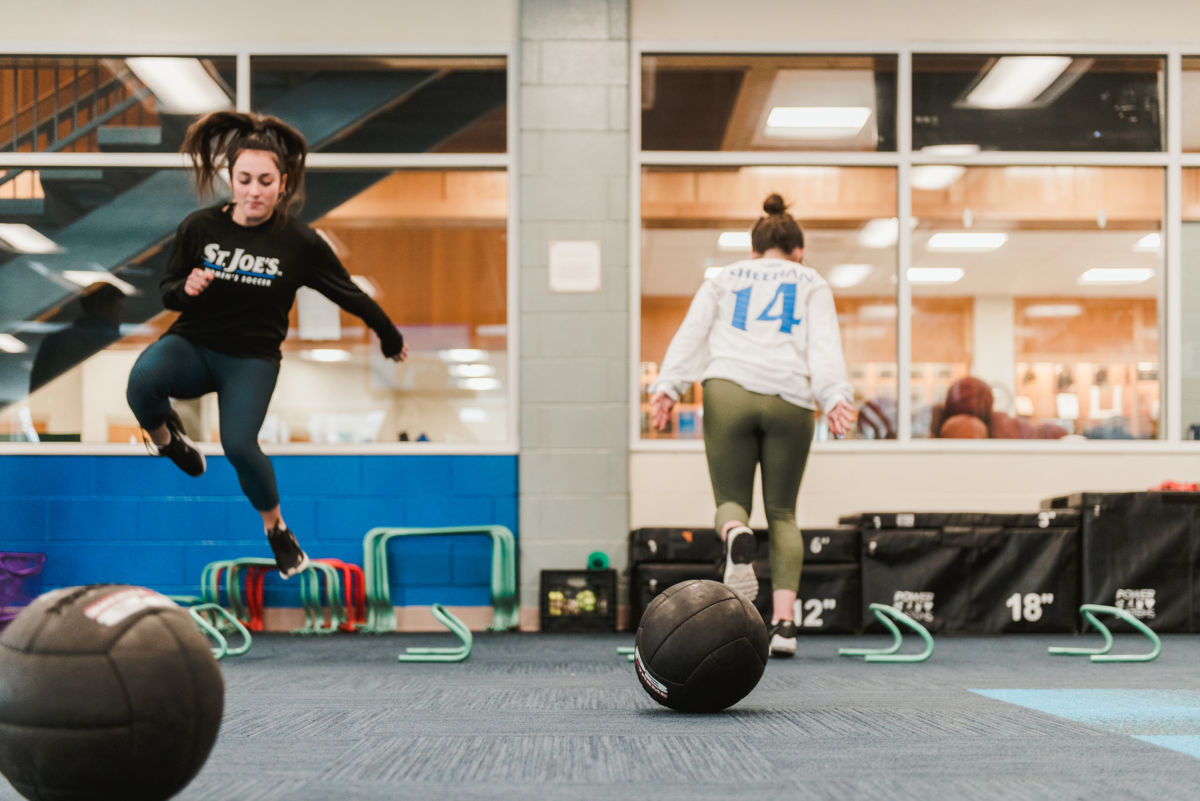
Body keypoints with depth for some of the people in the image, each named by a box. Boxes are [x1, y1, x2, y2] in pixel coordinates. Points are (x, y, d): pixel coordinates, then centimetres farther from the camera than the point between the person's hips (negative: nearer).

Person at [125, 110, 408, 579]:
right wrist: (186, 289, -18)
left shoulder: (299, 242, -8)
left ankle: (275, 527, 5)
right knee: (142, 381, -33)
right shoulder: (199, 227, -6)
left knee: (238, 444, -25)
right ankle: (165, 436, 4)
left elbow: (350, 296, 4)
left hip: (251, 359, -1)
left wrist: (392, 341, 14)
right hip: (193, 344, 1)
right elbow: (168, 293, 6)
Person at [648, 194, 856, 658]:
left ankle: (737, 534, -28)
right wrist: (835, 397, -9)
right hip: (790, 400, 0)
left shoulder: (722, 280, 24)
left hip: (728, 391, 0)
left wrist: (667, 387, -3)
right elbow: (825, 344, 4)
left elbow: (691, 334, 8)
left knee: (731, 500, 10)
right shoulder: (812, 284, 21)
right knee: (782, 513, 11)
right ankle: (783, 621, -5)